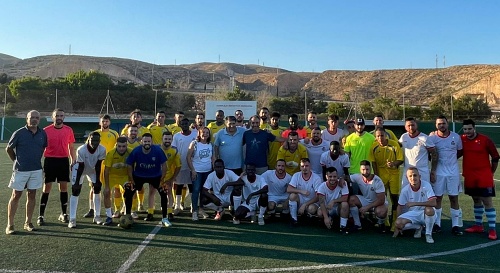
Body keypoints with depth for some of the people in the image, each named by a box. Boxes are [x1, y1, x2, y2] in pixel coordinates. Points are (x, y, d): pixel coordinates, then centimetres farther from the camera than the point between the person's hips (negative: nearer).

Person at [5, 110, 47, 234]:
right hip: (20, 170, -3)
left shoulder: (43, 134, 3)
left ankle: (28, 223, 19)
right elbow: (8, 149, 3)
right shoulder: (19, 133, -7)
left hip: (36, 170, 3)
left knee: (32, 196, 8)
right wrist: (17, 161, 9)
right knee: (16, 196, 3)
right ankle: (10, 224, 11)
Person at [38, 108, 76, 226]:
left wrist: (74, 161, 5)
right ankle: (41, 215, 10)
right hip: (50, 160, -2)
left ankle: (63, 214, 18)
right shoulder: (46, 130, -1)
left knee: (64, 187, 6)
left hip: (64, 160, 2)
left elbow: (71, 147, 11)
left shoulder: (69, 130, 5)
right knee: (47, 187, 1)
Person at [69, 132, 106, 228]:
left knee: (97, 189, 0)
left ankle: (97, 216, 11)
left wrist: (97, 180, -16)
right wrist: (77, 182, -22)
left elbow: (98, 166, -17)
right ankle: (72, 219, -7)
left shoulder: (102, 150, -27)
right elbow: (80, 167, -25)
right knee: (75, 192, -11)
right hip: (79, 169, -3)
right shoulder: (81, 150, -34)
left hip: (92, 170, 3)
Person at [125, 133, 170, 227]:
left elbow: (164, 165, -14)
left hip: (156, 176, -1)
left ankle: (164, 219, 2)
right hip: (138, 176, 1)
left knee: (164, 193, -12)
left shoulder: (158, 150, -22)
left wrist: (162, 180, -13)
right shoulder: (136, 151, -19)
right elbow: (129, 165, -7)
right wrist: (131, 180, -7)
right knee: (128, 193, -8)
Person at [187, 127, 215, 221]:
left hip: (208, 171, 4)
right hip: (196, 171, -4)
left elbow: (213, 158, 9)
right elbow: (188, 157, -8)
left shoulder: (211, 144, 3)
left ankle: (201, 209, 26)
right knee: (196, 190, -8)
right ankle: (194, 211, 1)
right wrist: (192, 170, -12)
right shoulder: (194, 143, -7)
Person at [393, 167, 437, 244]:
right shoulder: (405, 190, -9)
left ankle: (428, 234, -10)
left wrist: (414, 203, -32)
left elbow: (433, 203, -29)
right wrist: (397, 227, -4)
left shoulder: (426, 185, -17)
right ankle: (418, 227, 9)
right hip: (412, 214, 3)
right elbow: (400, 207, 0)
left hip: (426, 214, -3)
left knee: (429, 210, -37)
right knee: (399, 223, -25)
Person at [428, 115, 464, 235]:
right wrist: (435, 159, -5)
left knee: (454, 198, 5)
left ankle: (456, 225, 13)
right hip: (438, 172, -1)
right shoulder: (432, 137, -4)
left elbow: (460, 152, 13)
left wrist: (451, 159, 5)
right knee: (437, 198, 6)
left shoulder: (456, 137, 1)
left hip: (453, 172, 1)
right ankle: (437, 224, 16)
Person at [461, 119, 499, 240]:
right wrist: (464, 171, 7)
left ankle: (492, 229, 3)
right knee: (476, 201, 16)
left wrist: (491, 172, 6)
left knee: (487, 202, -4)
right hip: (469, 177, 4)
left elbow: (495, 157, 0)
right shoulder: (461, 140, 0)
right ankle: (478, 226, 27)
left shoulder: (485, 140, -9)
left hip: (484, 177, -4)